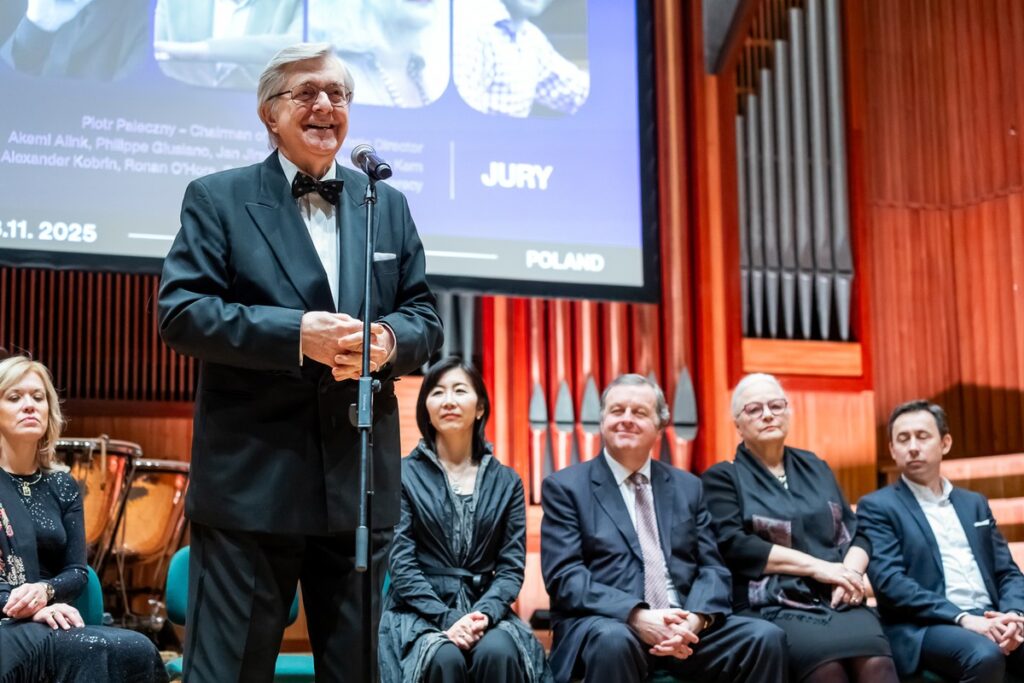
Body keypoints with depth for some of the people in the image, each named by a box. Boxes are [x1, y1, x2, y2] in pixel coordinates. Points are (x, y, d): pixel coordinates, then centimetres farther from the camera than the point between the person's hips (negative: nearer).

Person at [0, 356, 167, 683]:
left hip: (45, 623, 5)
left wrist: (45, 590, -13)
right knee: (132, 650, -31)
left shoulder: (61, 486, 13)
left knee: (137, 650, -27)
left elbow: (77, 571, 10)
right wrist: (29, 608, -22)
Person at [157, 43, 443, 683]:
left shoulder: (389, 206, 15)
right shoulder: (218, 199, 3)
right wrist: (297, 334, -19)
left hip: (362, 479, 4)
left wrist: (388, 341, -12)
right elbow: (180, 312, -7)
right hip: (252, 477, -4)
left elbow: (425, 317, 12)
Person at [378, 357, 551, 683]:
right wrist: (447, 618, -18)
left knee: (498, 652, -32)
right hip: (420, 613, -2)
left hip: (485, 610, 2)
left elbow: (512, 566, 4)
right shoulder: (403, 475, 4)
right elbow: (401, 564, -4)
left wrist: (484, 614, -16)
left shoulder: (506, 482, 11)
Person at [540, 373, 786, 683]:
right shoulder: (565, 486, 5)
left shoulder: (687, 486, 18)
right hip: (604, 624, -4)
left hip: (684, 627, 4)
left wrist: (695, 619, -12)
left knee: (766, 637, -21)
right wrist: (637, 617, -20)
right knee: (613, 640, -38)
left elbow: (711, 567, 11)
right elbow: (564, 576, -6)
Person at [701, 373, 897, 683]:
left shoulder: (815, 467, 23)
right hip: (772, 608, -4)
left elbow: (856, 533, 18)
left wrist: (850, 572, -6)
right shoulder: (723, 478, 9)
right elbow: (733, 545, -6)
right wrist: (817, 566, -10)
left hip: (839, 602, 4)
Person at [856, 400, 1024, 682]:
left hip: (989, 619, 5)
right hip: (925, 626, -4)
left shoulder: (974, 503, 22)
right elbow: (889, 581, -8)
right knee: (985, 656, -35)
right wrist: (963, 618, -18)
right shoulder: (877, 506, 5)